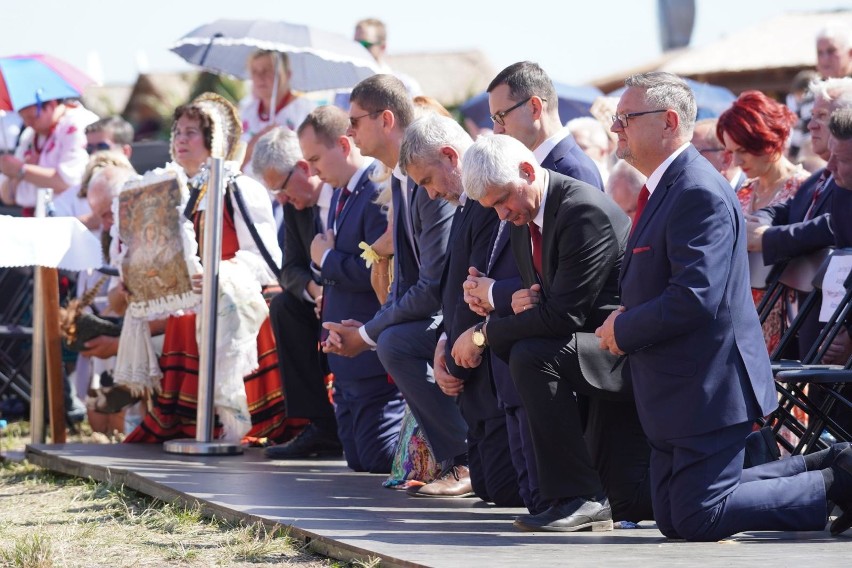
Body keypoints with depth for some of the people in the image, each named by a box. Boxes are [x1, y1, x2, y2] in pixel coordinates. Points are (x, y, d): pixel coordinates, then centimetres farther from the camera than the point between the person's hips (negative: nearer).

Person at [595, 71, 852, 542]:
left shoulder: (699, 193, -20)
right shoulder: (666, 188, 14)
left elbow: (694, 299, -28)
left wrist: (623, 332, -15)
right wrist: (624, 319, 2)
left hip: (708, 389, -10)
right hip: (678, 393, 10)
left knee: (696, 520, -9)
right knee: (672, 519, 14)